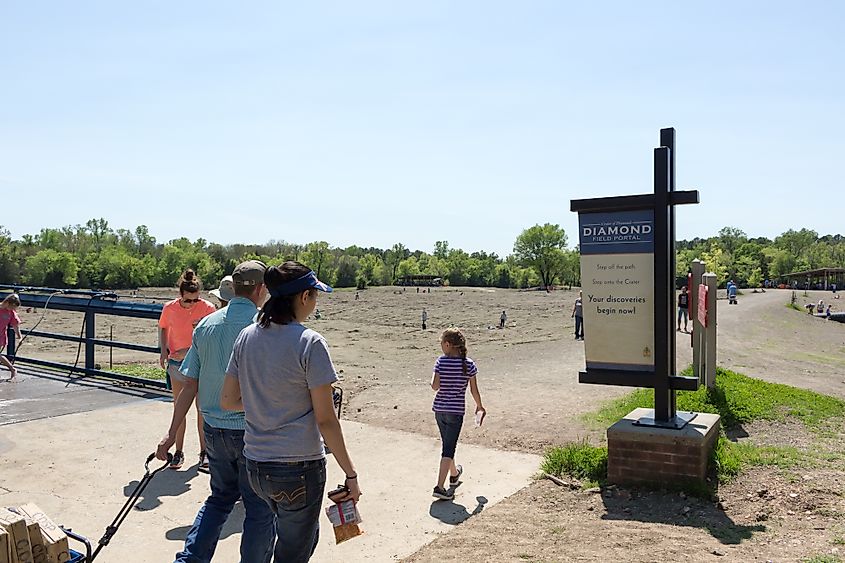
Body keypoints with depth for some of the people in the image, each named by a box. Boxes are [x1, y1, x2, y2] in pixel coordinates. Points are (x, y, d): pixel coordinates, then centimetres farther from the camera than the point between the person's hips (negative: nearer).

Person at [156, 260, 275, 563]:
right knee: (259, 508, 11)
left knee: (220, 497, 25)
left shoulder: (206, 325, 2)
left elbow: (189, 385, 3)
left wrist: (172, 433, 9)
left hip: (214, 430, 6)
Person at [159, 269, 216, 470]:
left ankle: (204, 452, 12)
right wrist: (163, 350, 0)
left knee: (202, 408, 2)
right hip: (177, 363, 2)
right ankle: (178, 452, 17)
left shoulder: (207, 308, -13)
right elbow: (162, 328, 12)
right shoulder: (169, 308, -6)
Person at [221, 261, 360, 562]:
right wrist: (350, 474, -8)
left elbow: (228, 401, 7)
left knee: (306, 535, 29)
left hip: (255, 466, 6)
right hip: (299, 468, -6)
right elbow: (325, 419, -16)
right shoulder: (310, 343, -17)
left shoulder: (246, 337, 1)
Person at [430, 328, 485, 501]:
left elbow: (435, 386, -14)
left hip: (439, 409, 2)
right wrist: (479, 406, 14)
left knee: (448, 444, 21)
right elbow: (474, 390, -2)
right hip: (456, 411, -2)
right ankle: (440, 487, -8)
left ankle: (454, 474, 43)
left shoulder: (441, 362, -9)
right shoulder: (469, 364, -7)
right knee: (449, 448, 0)